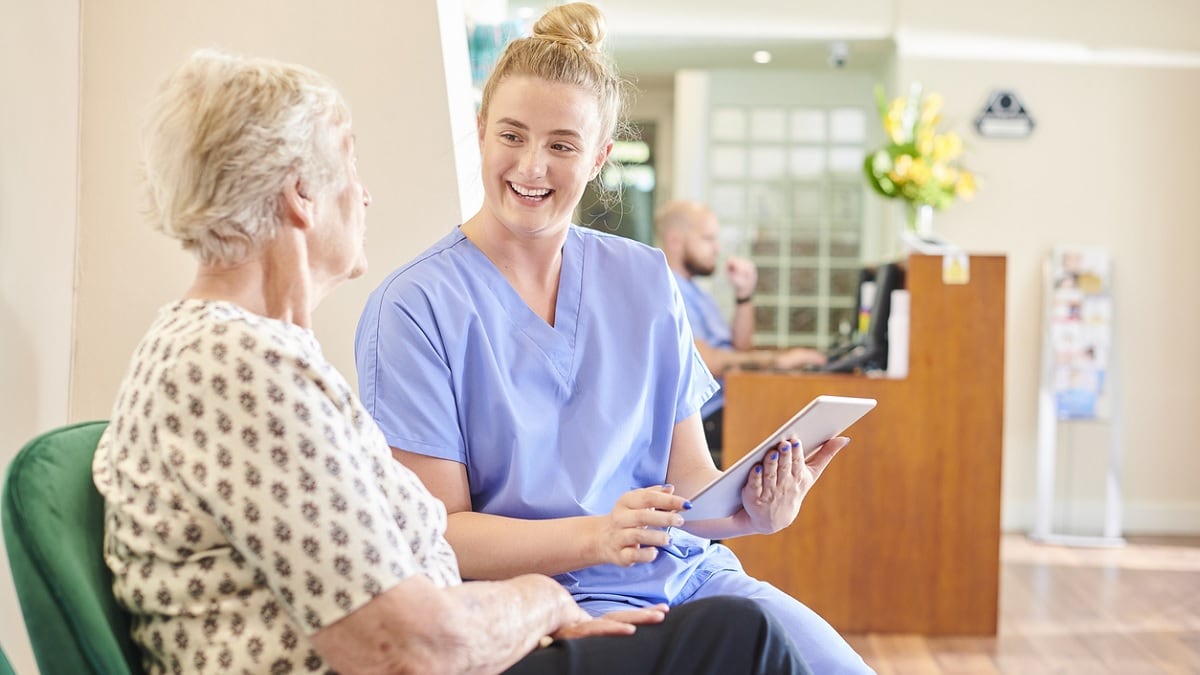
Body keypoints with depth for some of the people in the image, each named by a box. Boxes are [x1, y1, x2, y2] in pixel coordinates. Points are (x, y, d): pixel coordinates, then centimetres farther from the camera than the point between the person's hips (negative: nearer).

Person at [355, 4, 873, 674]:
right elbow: (436, 533, -8)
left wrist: (755, 507, -14)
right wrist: (595, 536, -23)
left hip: (686, 571, 5)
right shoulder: (413, 308, -7)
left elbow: (688, 477, 9)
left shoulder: (646, 281, 9)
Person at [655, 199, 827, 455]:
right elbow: (703, 361, -20)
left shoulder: (693, 292, 24)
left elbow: (740, 348, 21)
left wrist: (744, 294, 9)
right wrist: (775, 359, -20)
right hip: (706, 419, -9)